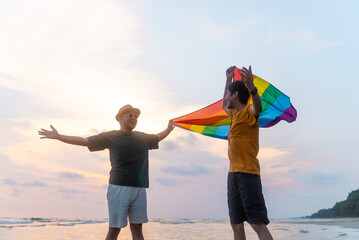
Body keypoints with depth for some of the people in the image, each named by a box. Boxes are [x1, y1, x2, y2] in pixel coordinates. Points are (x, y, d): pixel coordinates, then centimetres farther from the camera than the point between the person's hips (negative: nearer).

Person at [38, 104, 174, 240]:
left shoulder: (143, 138, 14)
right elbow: (85, 141, 2)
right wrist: (58, 136, -2)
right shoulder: (110, 137, 3)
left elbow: (158, 138, 35)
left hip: (139, 189, 4)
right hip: (119, 188, -3)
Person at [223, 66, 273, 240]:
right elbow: (224, 106, 43)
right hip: (233, 173, 9)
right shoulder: (235, 114, 21)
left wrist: (252, 89, -51)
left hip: (247, 173, -9)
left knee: (258, 223, -15)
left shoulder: (248, 112, -5)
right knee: (237, 225, 8)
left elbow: (258, 108, -29)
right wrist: (228, 79, 41)